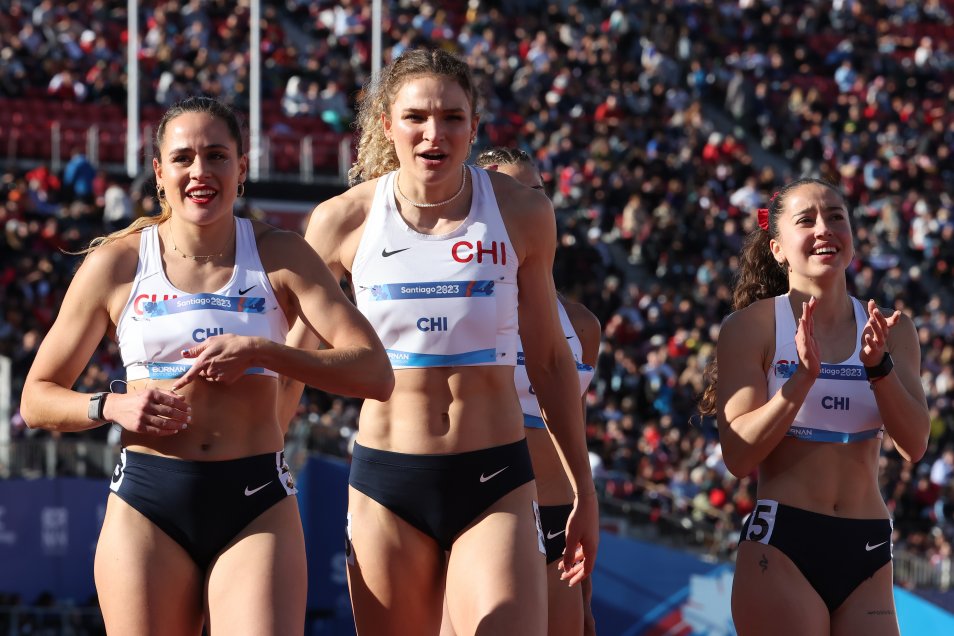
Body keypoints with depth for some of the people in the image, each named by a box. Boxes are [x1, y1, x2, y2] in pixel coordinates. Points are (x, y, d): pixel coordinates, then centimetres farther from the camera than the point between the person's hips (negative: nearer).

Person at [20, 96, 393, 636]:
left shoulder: (280, 257, 5)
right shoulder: (116, 264, 5)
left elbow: (375, 374, -5)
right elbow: (37, 398, 11)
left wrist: (261, 353, -16)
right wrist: (110, 406, -9)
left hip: (257, 508, -1)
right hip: (147, 509, 1)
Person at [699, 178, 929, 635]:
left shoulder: (891, 330, 8)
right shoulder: (751, 327, -2)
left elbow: (914, 445, -1)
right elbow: (738, 456, -9)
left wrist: (879, 367, -15)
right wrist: (803, 378, -19)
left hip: (868, 552, 3)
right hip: (782, 545, -3)